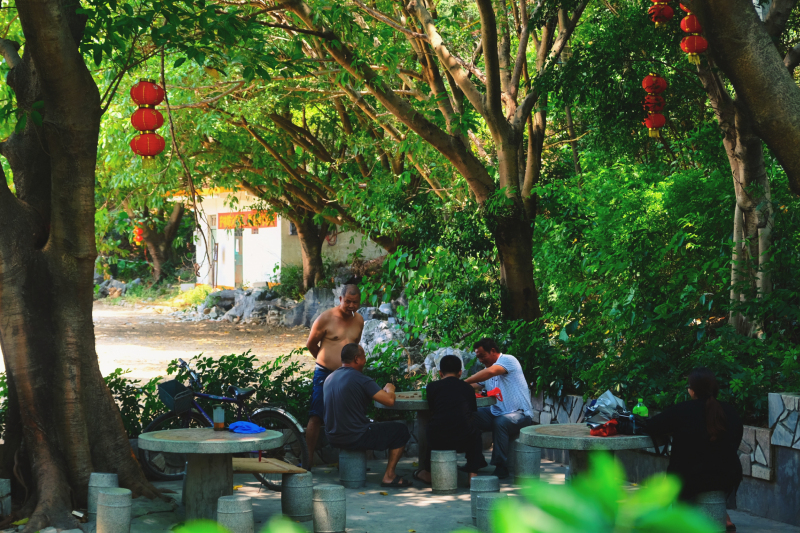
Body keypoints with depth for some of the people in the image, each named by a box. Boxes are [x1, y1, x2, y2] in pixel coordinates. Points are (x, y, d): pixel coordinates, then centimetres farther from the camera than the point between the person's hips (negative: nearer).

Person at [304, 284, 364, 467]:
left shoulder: (359, 320, 7)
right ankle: (308, 458, -5)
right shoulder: (325, 319, -8)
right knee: (316, 417, -8)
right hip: (325, 374, -4)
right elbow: (311, 344, 5)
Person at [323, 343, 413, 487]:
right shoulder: (361, 380, -17)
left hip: (333, 437, 8)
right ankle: (389, 476, 6)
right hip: (355, 438, -8)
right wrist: (389, 389, 3)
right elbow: (389, 400, -20)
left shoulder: (329, 378, 7)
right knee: (401, 430, 7)